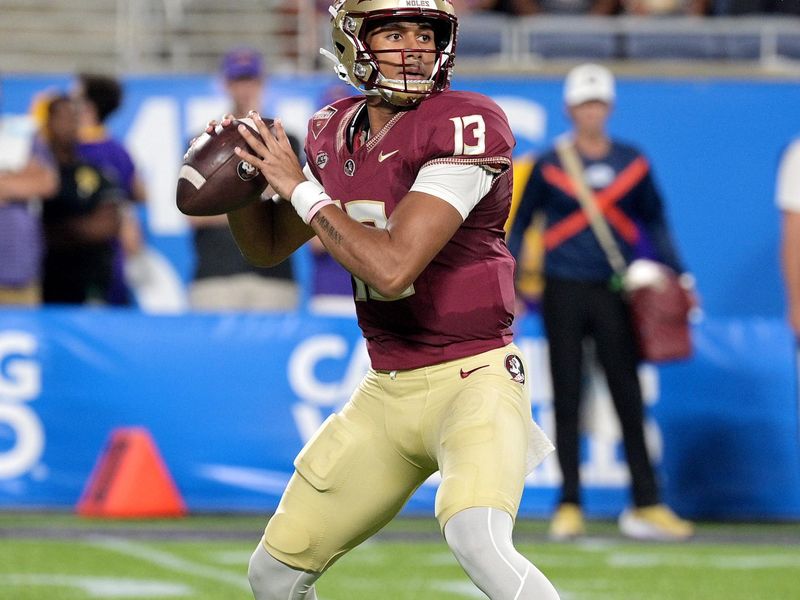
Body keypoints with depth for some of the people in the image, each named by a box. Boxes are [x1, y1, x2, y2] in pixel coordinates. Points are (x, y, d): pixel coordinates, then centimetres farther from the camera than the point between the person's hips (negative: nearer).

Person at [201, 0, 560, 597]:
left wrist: (299, 188, -15)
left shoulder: (465, 125, -17)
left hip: (472, 377, -7)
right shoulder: (335, 132, 5)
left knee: (477, 539, -35)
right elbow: (269, 246, 20)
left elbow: (392, 268, -26)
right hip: (386, 392, 7)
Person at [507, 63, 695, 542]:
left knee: (628, 396, -1)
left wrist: (676, 275, 9)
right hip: (564, 291, -1)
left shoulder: (633, 164, 7)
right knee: (567, 399, 1)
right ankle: (570, 506, 5)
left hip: (614, 291, 1)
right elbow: (519, 224, 8)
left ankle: (646, 504, 0)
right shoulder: (549, 165, 2)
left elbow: (655, 223, 16)